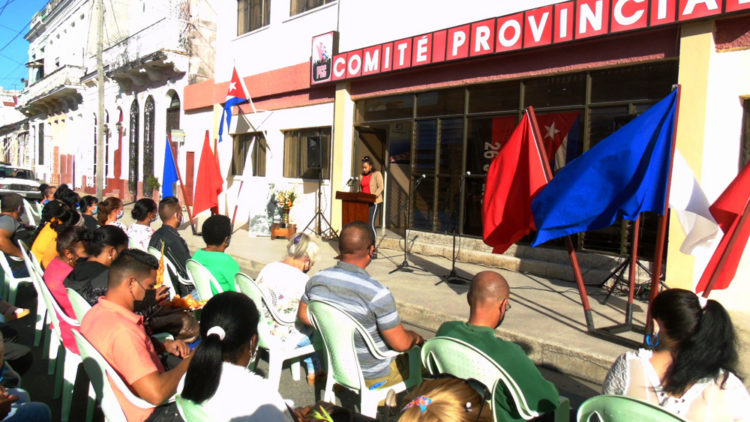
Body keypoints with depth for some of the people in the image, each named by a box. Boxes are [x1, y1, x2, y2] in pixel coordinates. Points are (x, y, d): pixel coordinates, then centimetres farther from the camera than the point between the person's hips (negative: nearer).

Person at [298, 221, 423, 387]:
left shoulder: (316, 280, -13)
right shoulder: (377, 294, -32)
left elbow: (303, 315, 5)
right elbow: (400, 344, -23)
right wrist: (415, 337, -1)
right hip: (373, 376, -6)